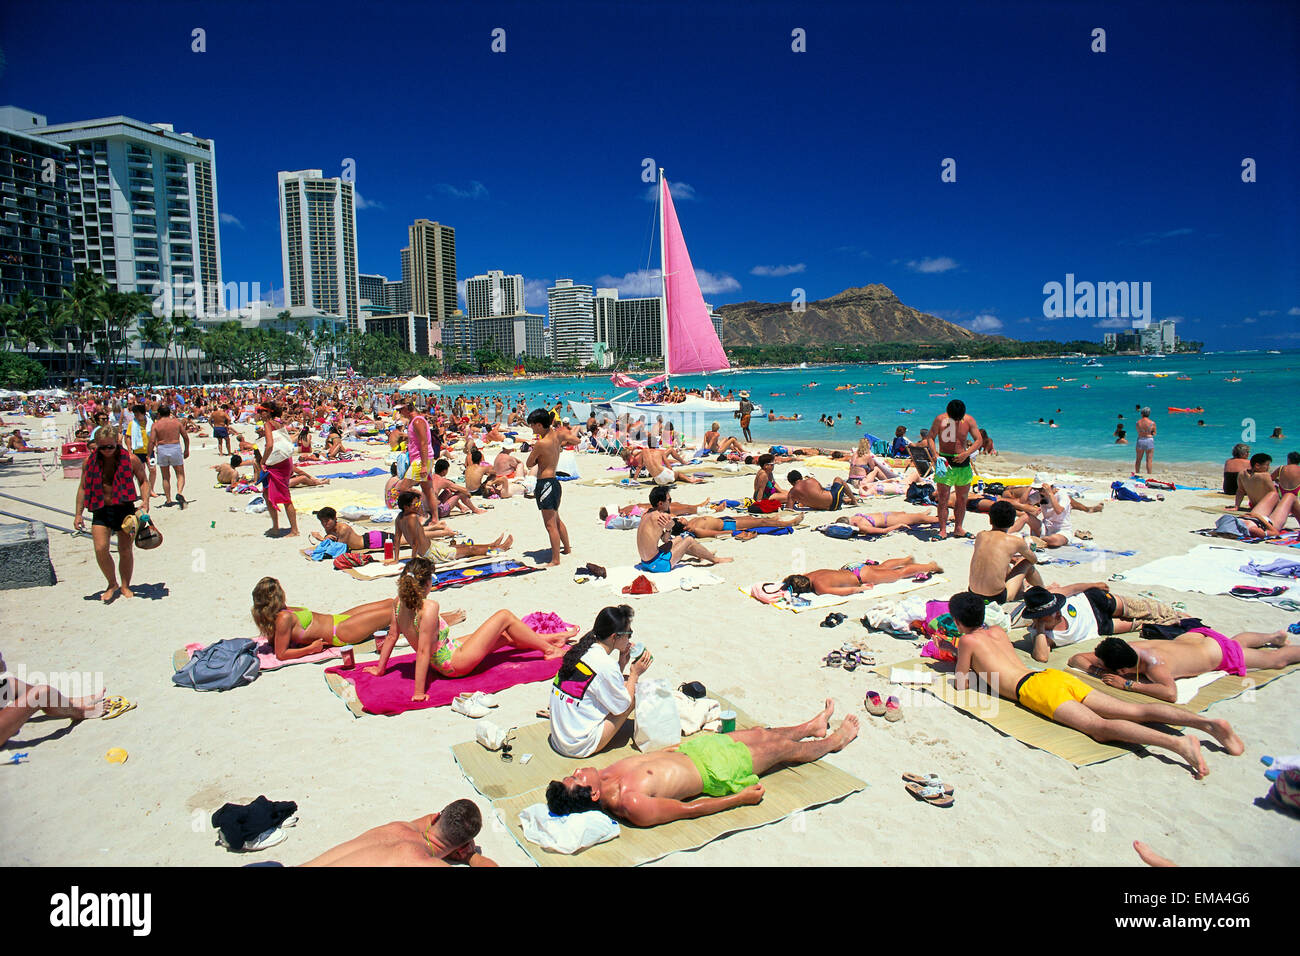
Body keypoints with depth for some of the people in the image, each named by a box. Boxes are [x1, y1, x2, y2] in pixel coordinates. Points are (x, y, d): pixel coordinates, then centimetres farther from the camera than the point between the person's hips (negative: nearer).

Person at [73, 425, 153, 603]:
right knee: (100, 549, -11)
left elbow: (143, 481, 5)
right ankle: (112, 584, 11)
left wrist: (145, 504, -8)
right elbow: (83, 487, 10)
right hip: (101, 510, 1)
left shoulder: (130, 459, -4)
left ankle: (125, 586, 21)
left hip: (125, 509, -1)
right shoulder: (90, 461, 2)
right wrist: (78, 514, 7)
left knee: (126, 551, 3)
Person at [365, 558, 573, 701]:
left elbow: (391, 636, 2)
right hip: (456, 664, -9)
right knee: (504, 617, 0)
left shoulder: (398, 604, -6)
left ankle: (550, 637, 38)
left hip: (447, 652, 9)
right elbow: (423, 651, -30)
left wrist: (380, 669, 15)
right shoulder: (429, 608, -31)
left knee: (504, 635, 20)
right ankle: (549, 649, 16)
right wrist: (419, 692, -26)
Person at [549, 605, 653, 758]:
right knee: (636, 689, -3)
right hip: (580, 747, -9)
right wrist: (635, 674, 3)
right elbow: (623, 706, -9)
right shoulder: (605, 665, -22)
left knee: (624, 683, 12)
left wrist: (621, 664, 7)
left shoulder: (583, 651, 3)